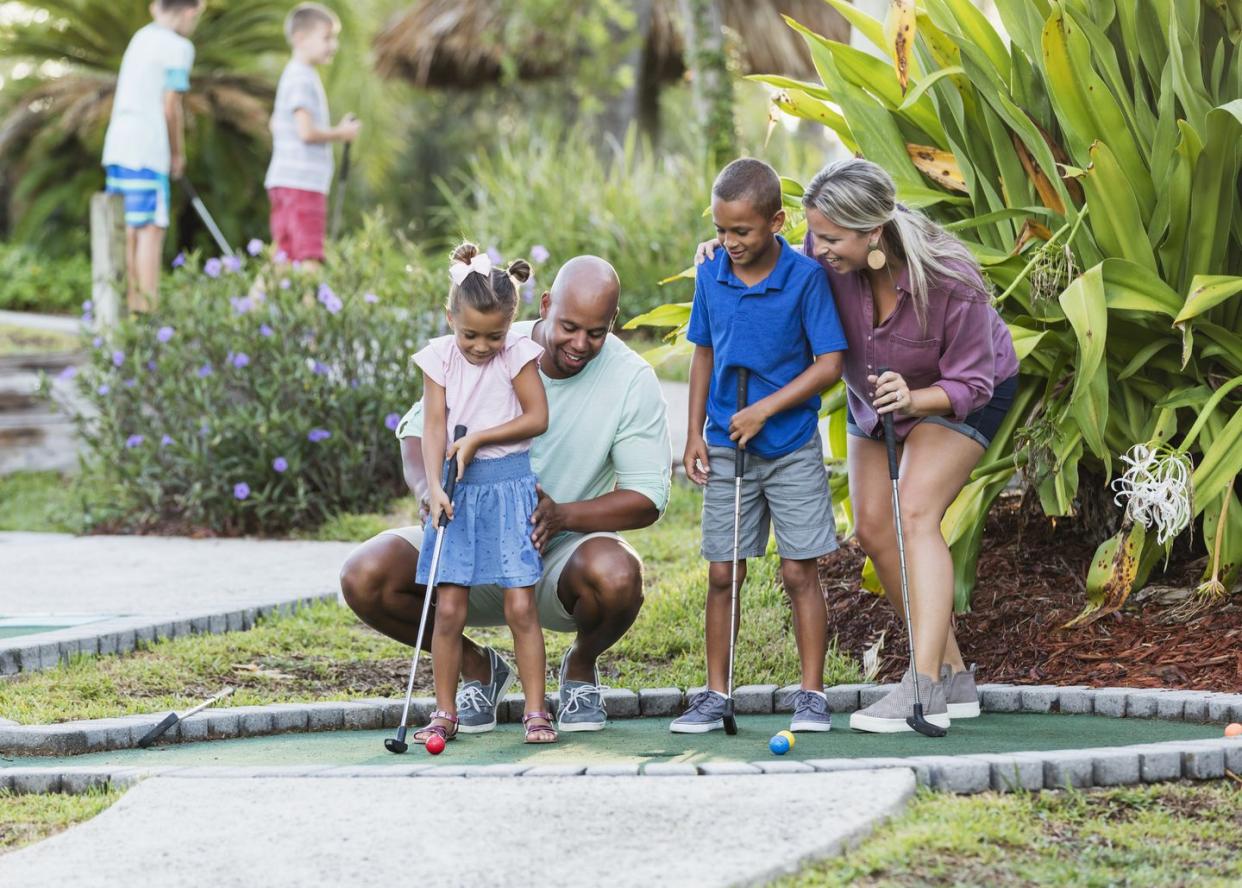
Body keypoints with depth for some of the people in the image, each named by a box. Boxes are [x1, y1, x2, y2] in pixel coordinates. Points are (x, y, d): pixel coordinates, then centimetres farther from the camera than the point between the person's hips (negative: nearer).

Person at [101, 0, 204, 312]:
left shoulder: (142, 36, 18)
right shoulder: (179, 47, -5)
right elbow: (170, 108, -6)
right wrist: (178, 154, 5)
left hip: (116, 146, 8)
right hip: (146, 149, -8)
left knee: (127, 231, 9)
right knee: (151, 229, -7)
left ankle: (128, 303, 11)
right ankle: (148, 307, -10)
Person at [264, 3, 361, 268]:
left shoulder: (293, 75, 19)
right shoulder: (302, 78, -13)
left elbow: (277, 123, 29)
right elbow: (306, 131, -21)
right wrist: (341, 134, -5)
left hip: (286, 182, 10)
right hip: (302, 183, -10)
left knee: (288, 258, 11)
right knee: (308, 259, -13)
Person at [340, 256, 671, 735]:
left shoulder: (632, 380, -11)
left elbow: (647, 498, -11)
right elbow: (419, 428, -1)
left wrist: (561, 515, -29)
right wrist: (430, 490, -25)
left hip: (562, 553, -2)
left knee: (616, 574, -38)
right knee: (364, 576, -23)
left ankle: (581, 666, 1)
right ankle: (476, 665, 6)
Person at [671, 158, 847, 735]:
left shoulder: (805, 278, -12)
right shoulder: (710, 277, 1)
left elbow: (829, 364, -12)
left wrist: (765, 409, -17)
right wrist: (695, 434, 7)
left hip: (792, 445, -3)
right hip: (726, 448, 3)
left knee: (800, 572, -1)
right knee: (722, 574, 5)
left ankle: (812, 695, 8)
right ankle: (715, 695, 13)